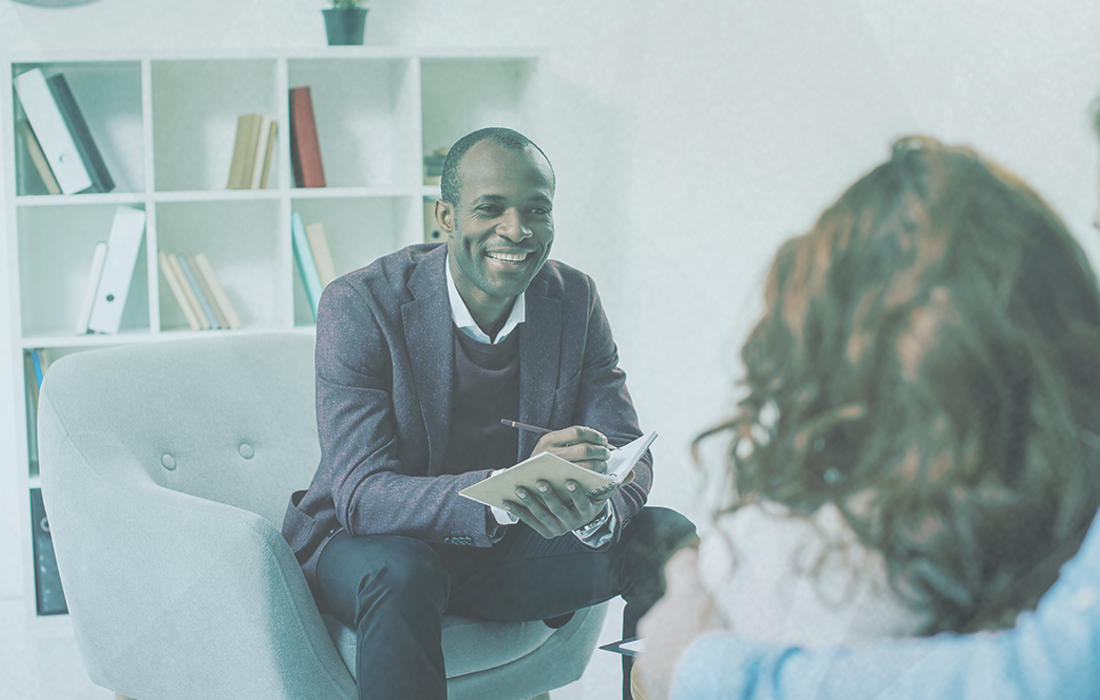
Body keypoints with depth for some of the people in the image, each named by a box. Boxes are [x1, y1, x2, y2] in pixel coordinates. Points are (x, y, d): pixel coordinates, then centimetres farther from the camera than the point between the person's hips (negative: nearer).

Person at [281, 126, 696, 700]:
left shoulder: (574, 300, -5)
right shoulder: (359, 306, -19)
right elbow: (361, 495, -26)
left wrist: (595, 509, -33)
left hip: (508, 548, 4)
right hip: (367, 543, -4)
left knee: (667, 539, -15)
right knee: (400, 571, -37)